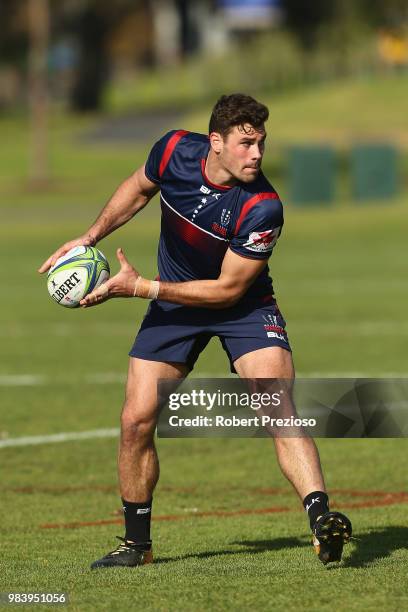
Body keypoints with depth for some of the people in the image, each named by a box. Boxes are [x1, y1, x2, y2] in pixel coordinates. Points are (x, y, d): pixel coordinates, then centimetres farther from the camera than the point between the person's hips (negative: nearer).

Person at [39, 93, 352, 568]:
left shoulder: (263, 208, -30)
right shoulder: (175, 150, -18)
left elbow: (227, 289, -24)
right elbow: (138, 189, 8)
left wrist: (139, 287, -24)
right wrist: (90, 237, 1)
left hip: (242, 307, -3)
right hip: (172, 306, 3)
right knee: (136, 419, -3)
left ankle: (321, 519, -31)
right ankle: (136, 543, 15)